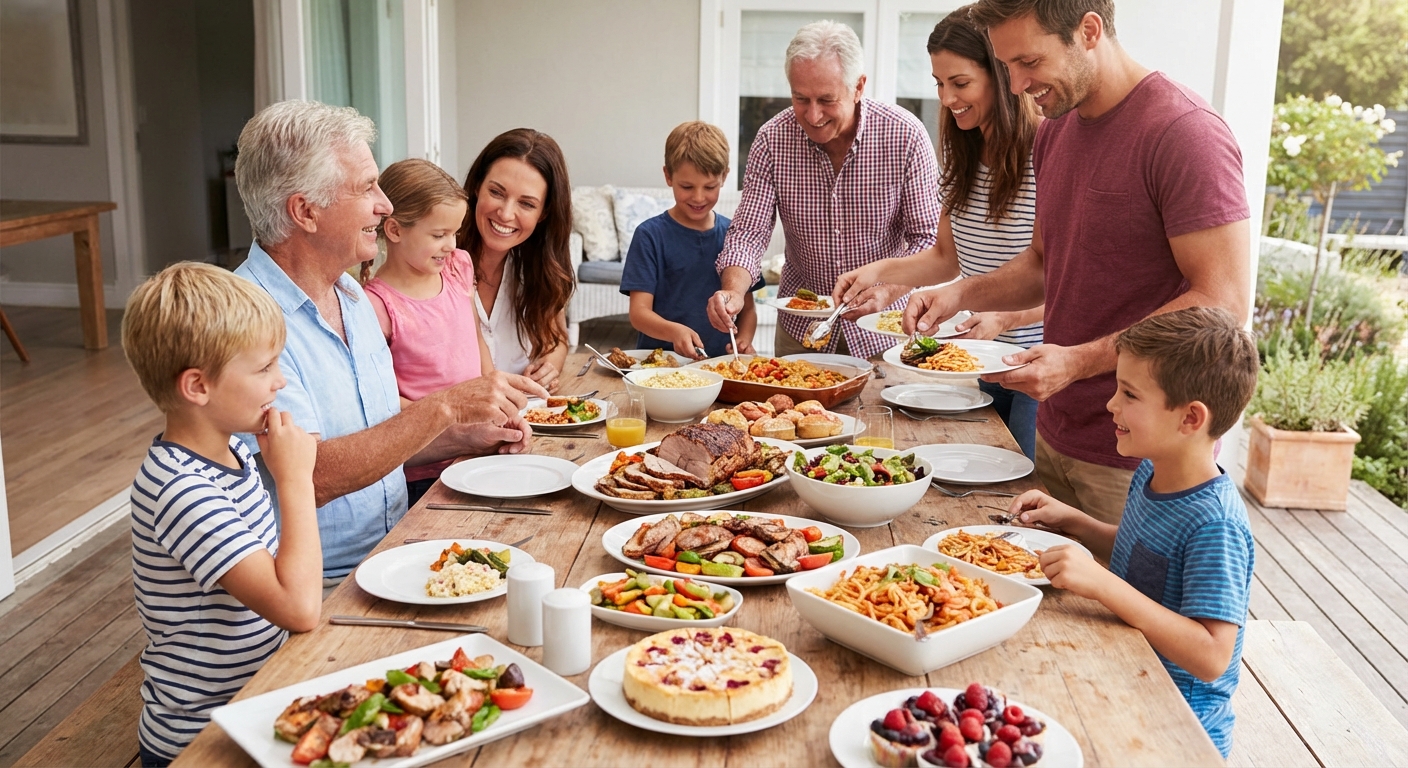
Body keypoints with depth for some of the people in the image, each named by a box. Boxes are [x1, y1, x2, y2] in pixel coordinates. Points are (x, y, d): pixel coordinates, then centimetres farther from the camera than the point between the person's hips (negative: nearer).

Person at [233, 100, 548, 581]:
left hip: (389, 554, 8)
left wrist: (466, 438, 2)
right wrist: (442, 410, -24)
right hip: (324, 588, -8)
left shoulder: (352, 295, 12)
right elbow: (311, 477, -25)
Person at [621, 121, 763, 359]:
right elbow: (639, 313, -6)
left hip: (721, 363, 3)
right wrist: (675, 332, -26)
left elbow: (747, 308, 15)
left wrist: (744, 340, -6)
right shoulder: (651, 235, 0)